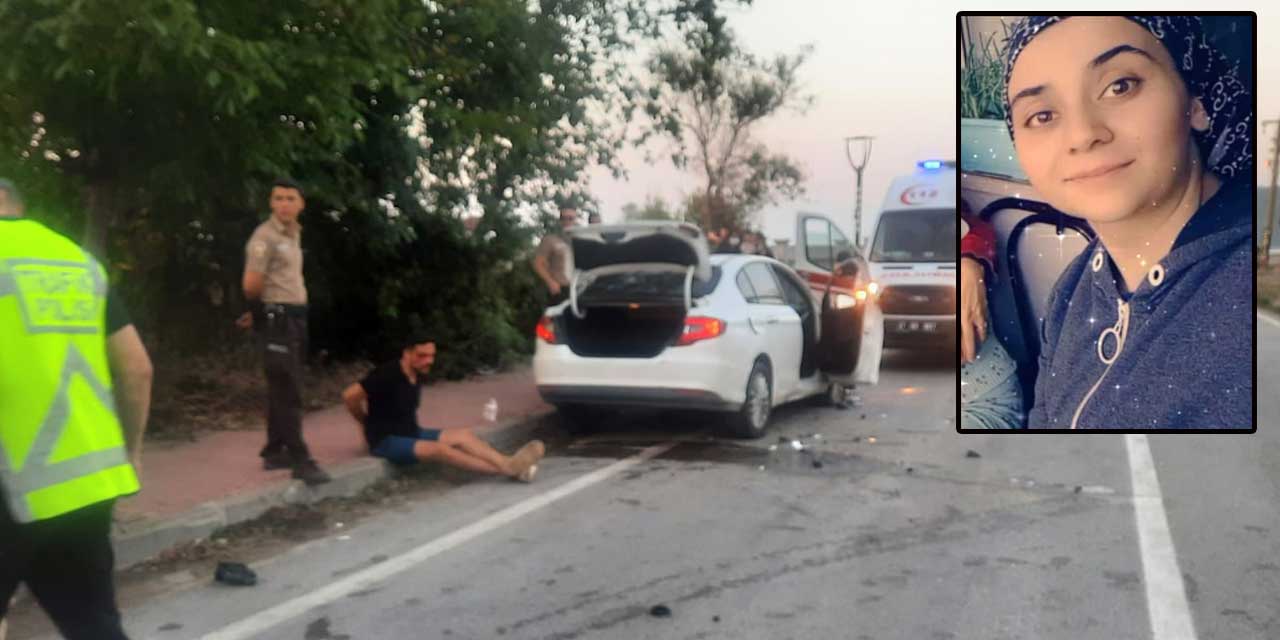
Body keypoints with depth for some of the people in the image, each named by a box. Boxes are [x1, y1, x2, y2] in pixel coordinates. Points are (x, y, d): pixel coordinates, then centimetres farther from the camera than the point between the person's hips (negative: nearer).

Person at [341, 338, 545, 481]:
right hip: (386, 440, -9)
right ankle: (506, 470, -37)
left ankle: (509, 463, -29)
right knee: (440, 449, -30)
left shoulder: (419, 376, 6)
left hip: (411, 433, 9)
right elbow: (349, 396, -23)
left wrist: (411, 425, 13)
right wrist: (367, 423, -10)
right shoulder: (388, 374, -20)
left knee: (464, 435, -11)